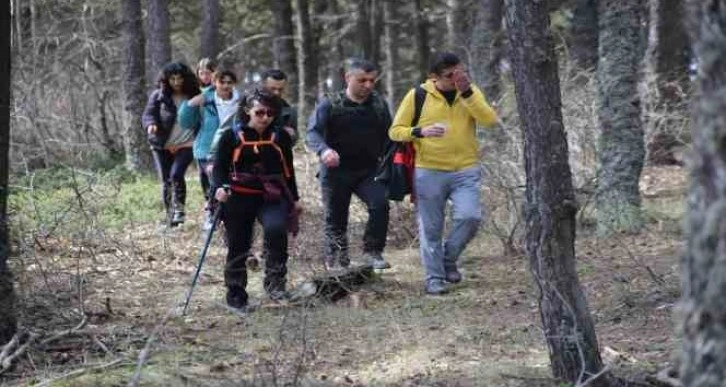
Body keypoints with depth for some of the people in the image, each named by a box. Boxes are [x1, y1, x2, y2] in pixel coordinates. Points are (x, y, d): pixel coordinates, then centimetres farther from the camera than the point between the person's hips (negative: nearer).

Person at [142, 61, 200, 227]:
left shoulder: (194, 96, 2)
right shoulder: (158, 96, 2)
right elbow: (148, 114, -2)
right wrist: (150, 124, -23)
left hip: (185, 145, -2)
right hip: (162, 145, 2)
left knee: (176, 174, -21)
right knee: (166, 181, 3)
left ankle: (179, 209, -4)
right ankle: (170, 216, 15)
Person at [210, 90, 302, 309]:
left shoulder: (280, 137, 6)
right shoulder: (232, 137, -1)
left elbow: (288, 170, 15)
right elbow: (219, 167, 0)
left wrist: (295, 199, 17)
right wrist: (220, 187, -20)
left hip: (272, 197, 1)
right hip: (239, 198, -1)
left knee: (276, 228, -28)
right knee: (238, 246, 4)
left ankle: (275, 281, -15)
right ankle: (236, 296, 18)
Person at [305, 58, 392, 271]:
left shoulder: (379, 105, 7)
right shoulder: (330, 105, -4)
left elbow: (387, 137, 13)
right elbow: (312, 133, -14)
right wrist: (324, 150, -36)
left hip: (368, 171, 2)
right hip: (336, 172, -2)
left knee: (380, 204, -22)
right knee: (336, 218, 3)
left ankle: (373, 251, -9)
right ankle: (336, 262, 16)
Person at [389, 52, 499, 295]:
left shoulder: (471, 92, 5)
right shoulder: (418, 95, -2)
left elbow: (490, 121, -12)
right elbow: (395, 131, 0)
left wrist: (466, 92, -19)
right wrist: (420, 132, -18)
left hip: (465, 171, 1)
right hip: (429, 172, -1)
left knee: (470, 217, -15)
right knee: (431, 228, 1)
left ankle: (449, 260, 10)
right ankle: (434, 277, 14)